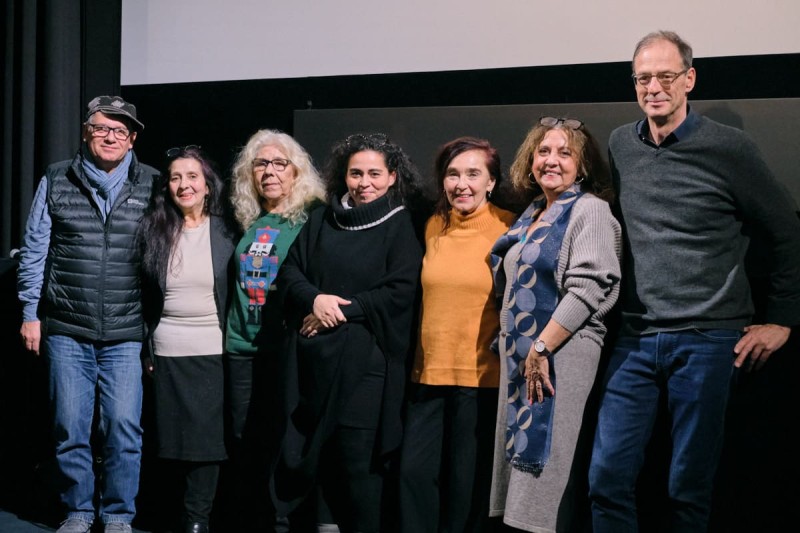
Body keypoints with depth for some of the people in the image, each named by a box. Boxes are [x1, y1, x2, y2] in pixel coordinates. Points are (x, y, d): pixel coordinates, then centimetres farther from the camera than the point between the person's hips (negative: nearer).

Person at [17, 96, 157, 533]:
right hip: (66, 330, 1)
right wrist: (31, 313, 5)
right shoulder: (56, 181, 5)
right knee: (70, 427, 5)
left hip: (126, 333, -1)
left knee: (123, 426, -2)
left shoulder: (152, 186, 2)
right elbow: (35, 251, 9)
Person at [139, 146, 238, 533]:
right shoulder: (153, 230, 3)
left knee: (206, 437, -2)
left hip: (213, 351, -2)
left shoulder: (226, 231, -1)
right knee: (174, 438, 8)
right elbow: (144, 295, 8)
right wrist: (145, 349, 6)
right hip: (167, 351, 2)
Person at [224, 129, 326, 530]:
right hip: (243, 347, 5)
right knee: (245, 441, 9)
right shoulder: (247, 223, 13)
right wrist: (229, 330, 17)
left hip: (287, 348, -5)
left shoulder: (310, 220, -3)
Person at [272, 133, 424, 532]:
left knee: (358, 459, -5)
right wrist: (315, 299, -9)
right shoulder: (320, 221, 15)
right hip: (311, 356, 4)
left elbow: (400, 292, -8)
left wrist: (343, 310, -10)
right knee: (305, 453, 3)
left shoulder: (400, 226, 2)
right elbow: (289, 271, 11)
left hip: (365, 359, -4)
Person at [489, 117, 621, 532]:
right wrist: (520, 350, 16)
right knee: (521, 459, 10)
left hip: (562, 355, -8)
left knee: (545, 463, -7)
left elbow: (587, 288, -18)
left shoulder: (589, 210, -7)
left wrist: (542, 347, -19)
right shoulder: (531, 216, 18)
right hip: (521, 356, 8)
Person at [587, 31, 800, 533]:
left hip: (708, 341, -3)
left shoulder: (730, 148, -5)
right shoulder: (620, 145, 8)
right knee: (608, 477, 1)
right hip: (636, 340, 4)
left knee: (690, 486, 4)